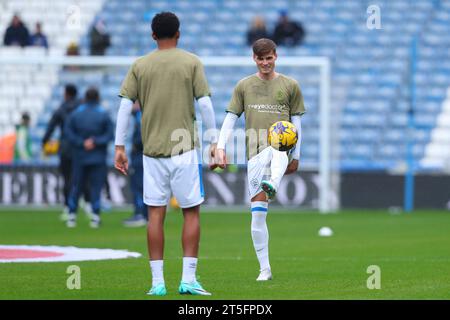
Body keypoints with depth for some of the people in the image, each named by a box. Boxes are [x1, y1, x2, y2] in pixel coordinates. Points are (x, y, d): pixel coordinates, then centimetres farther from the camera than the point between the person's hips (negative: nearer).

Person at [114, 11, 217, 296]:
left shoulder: (140, 66, 5)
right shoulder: (191, 62, 0)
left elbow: (125, 106, 1)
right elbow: (204, 103, -5)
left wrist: (120, 147, 6)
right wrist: (214, 141, 3)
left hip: (152, 150, 2)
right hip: (184, 148, -2)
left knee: (156, 214, 4)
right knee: (191, 213, 4)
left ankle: (157, 282, 2)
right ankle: (188, 279, -2)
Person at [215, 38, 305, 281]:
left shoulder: (289, 85, 12)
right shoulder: (244, 86, 15)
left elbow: (296, 122, 14)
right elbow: (230, 118, 12)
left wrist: (296, 157, 10)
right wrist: (220, 148, -1)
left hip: (281, 150, -2)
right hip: (255, 153, 2)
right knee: (257, 212, -4)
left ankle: (273, 184, -68)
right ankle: (264, 269, 2)